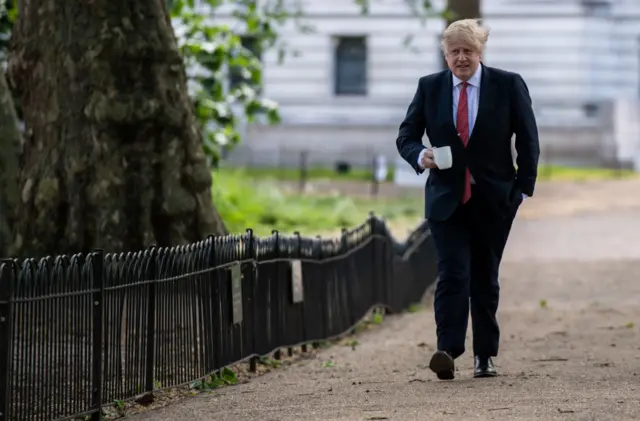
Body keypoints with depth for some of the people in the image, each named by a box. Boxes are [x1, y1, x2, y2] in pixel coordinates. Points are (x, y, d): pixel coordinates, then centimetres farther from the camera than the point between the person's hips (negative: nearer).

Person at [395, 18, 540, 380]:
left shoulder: (508, 85, 0)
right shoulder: (429, 88, 4)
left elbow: (528, 140, 4)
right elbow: (406, 135, 8)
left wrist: (523, 187, -2)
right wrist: (420, 156, -14)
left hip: (494, 198, 0)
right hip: (446, 199, 0)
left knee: (485, 278, 7)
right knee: (453, 273, -13)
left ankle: (485, 356, 16)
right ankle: (448, 352, -23)